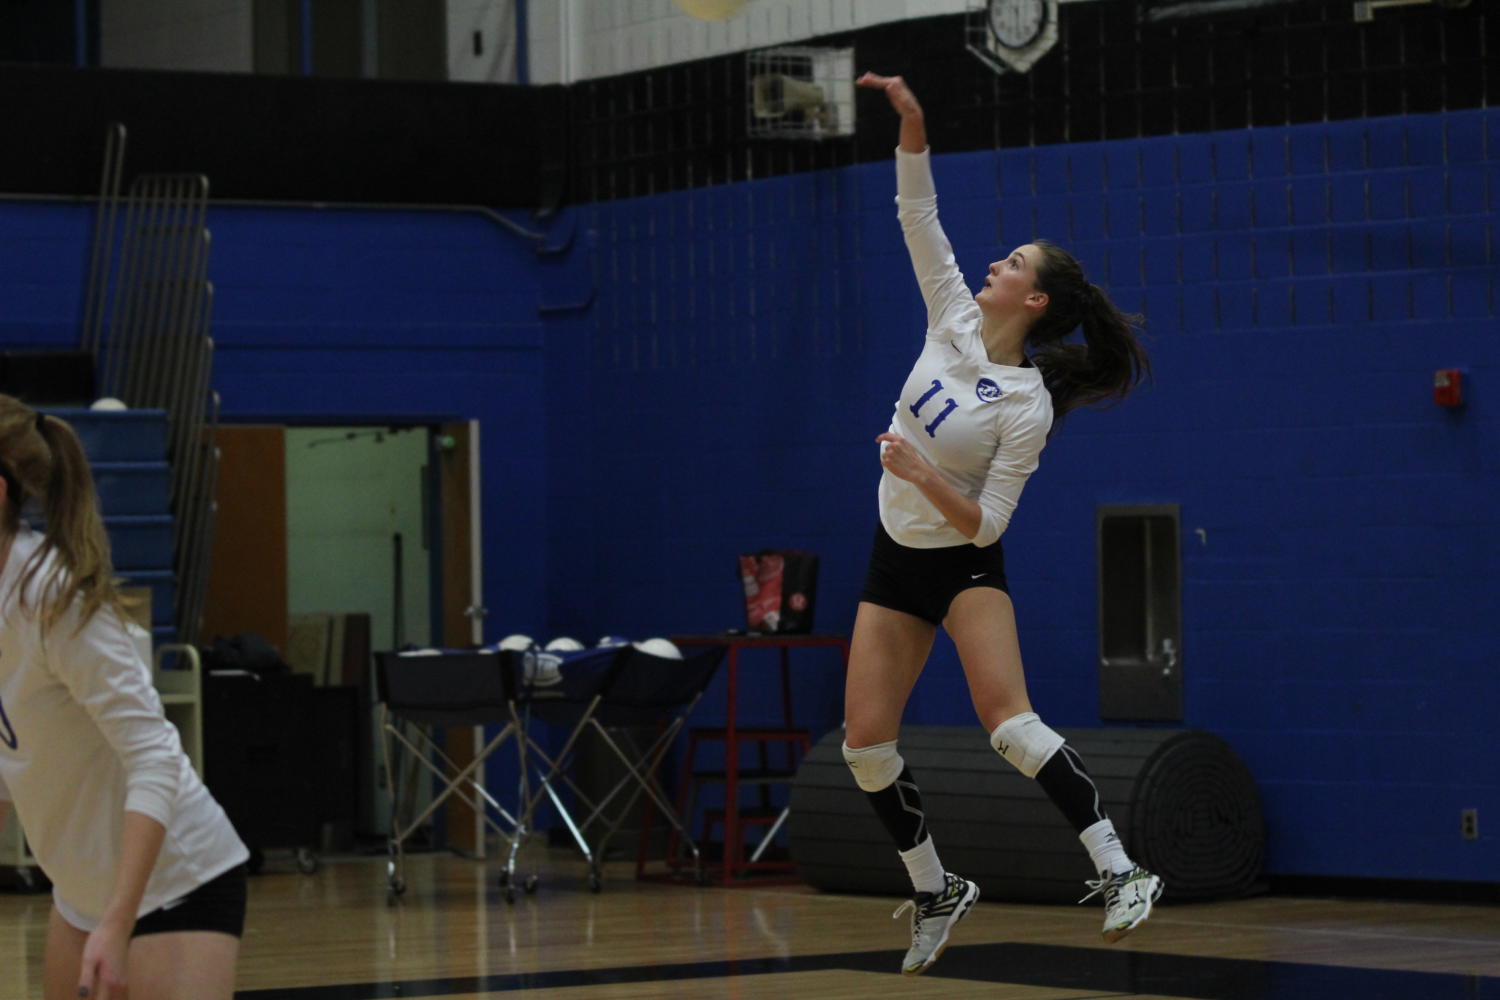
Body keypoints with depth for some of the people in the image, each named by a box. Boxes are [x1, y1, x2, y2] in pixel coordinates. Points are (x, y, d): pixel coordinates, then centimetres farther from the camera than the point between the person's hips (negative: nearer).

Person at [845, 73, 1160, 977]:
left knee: (1009, 722, -25)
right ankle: (937, 894, 15)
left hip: (967, 564, -6)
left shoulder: (1027, 407, -17)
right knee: (866, 740, -1)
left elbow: (987, 523, -18)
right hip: (897, 562, 6)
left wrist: (925, 479, -32)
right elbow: (918, 216, -4)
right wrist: (911, 125, -16)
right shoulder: (955, 323, -3)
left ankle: (1121, 871, -23)